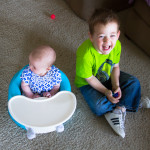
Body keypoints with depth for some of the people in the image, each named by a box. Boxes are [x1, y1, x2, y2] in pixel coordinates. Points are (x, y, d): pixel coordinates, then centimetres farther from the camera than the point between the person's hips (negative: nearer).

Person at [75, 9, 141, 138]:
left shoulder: (116, 45, -21)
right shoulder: (85, 55, -38)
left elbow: (115, 66, -5)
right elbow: (89, 78, -23)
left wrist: (116, 86, -17)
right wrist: (106, 92, -21)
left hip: (108, 77, 5)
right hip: (88, 83, -5)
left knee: (134, 83, -6)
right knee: (99, 107, -25)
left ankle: (119, 109, -8)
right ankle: (128, 101, 0)